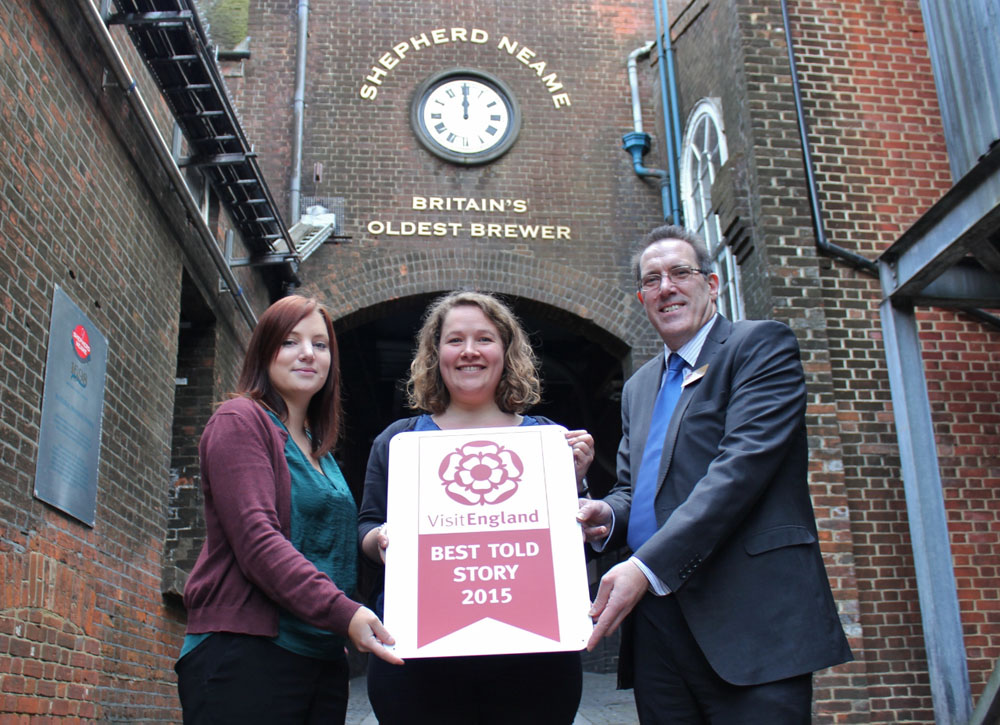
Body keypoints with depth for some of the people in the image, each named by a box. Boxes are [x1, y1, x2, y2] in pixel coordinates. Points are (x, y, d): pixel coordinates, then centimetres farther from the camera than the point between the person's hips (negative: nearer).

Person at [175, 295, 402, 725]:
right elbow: (256, 539, -17)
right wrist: (342, 612, -26)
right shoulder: (240, 420, -4)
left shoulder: (320, 451, 20)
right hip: (243, 655, -7)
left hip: (321, 661, 8)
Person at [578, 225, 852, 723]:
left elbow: (745, 464, -14)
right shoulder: (638, 387, 22)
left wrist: (646, 566, -21)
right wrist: (606, 515, -2)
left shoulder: (762, 345, -1)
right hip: (655, 625, 6)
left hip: (750, 624, -6)